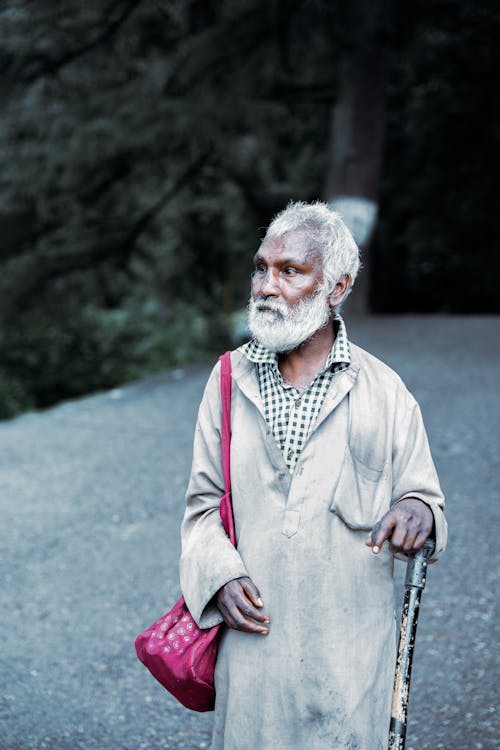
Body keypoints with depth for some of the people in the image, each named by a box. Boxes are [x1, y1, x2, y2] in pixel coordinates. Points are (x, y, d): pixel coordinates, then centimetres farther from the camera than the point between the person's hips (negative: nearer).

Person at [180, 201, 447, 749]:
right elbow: (204, 503, 9)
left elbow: (423, 493, 5)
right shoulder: (230, 380, 5)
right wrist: (220, 575, -9)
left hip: (350, 642, -1)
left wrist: (418, 510, -19)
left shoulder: (382, 391, 0)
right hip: (251, 630, 1)